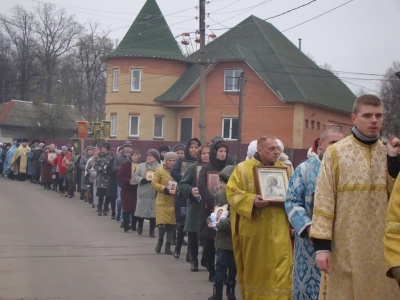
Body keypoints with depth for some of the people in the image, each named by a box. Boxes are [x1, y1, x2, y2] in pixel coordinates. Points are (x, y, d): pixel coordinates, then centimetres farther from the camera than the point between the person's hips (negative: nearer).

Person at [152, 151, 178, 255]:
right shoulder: (159, 171, 0)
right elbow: (154, 183, -4)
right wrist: (164, 189, -18)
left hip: (174, 203, 3)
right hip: (162, 202, -3)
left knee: (172, 224, 4)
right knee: (162, 224, -9)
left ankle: (168, 245, 16)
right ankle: (160, 240, 19)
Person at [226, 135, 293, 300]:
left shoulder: (284, 169, 12)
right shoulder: (243, 168, 1)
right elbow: (232, 191, -6)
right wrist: (251, 200, -21)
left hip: (278, 230, 2)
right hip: (253, 229, -2)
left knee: (280, 270, -5)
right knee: (254, 268, 9)